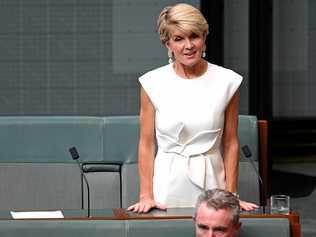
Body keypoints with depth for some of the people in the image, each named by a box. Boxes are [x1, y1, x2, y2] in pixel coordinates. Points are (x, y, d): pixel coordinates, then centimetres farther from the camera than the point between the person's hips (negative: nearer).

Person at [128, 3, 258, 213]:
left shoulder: (227, 81, 0)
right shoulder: (153, 83, -1)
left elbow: (231, 143, 3)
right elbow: (146, 144, 1)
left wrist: (231, 195, -1)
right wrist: (146, 195, -5)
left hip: (211, 181, 0)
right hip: (167, 182, 0)